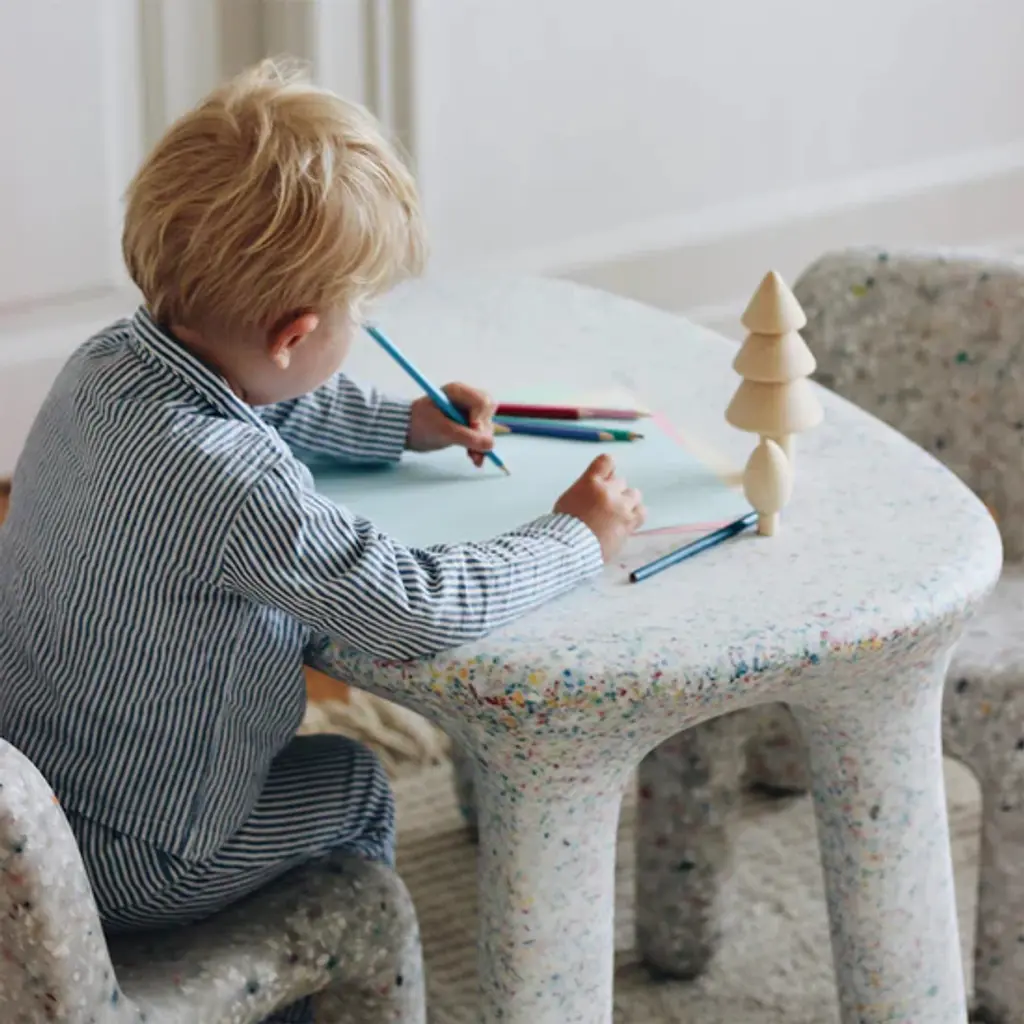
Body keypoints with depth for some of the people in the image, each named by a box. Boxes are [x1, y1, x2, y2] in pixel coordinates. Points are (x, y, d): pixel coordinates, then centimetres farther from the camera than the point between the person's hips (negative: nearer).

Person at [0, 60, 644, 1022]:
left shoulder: (108, 361, -8)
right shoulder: (237, 487, -35)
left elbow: (277, 403, 15)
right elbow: (425, 609, -28)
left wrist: (407, 422, 13)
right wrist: (575, 536, -13)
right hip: (122, 863, -7)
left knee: (292, 758, 30)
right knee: (353, 788, 17)